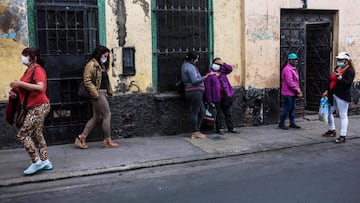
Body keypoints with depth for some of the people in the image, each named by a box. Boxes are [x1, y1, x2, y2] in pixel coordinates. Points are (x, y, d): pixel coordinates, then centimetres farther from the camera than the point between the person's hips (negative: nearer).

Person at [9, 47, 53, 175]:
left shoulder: (37, 69, -13)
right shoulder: (28, 70, 12)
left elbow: (40, 87, -28)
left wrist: (20, 83, -26)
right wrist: (15, 93, 4)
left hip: (39, 107, -9)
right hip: (35, 108, 9)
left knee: (22, 134, -7)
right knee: (36, 135, 14)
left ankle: (36, 162, 0)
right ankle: (45, 161, 21)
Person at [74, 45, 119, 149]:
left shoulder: (102, 65, 17)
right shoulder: (91, 65, -12)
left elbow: (106, 80, 23)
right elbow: (87, 81, -18)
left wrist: (110, 91, 12)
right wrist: (96, 94, -20)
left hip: (102, 93, 10)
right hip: (98, 94, -10)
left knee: (96, 117, 10)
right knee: (107, 115, -3)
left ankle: (81, 138, 14)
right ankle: (108, 140, 8)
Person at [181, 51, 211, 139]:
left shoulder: (185, 64, 15)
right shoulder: (190, 67, -14)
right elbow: (194, 80, -21)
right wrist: (204, 77, -14)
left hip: (191, 92, 11)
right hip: (195, 91, -11)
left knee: (202, 111, 14)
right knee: (195, 112, -4)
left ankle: (197, 130, 19)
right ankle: (195, 133, 2)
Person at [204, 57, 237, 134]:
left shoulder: (223, 72, 12)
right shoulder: (210, 74, -5)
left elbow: (230, 69, -1)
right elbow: (207, 87, -8)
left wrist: (223, 63, -11)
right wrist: (209, 100, -13)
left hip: (225, 97, 5)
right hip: (216, 98, -5)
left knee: (228, 113, 10)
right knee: (218, 114, 3)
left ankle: (230, 128, 19)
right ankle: (218, 129, 14)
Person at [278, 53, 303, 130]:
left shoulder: (293, 69, 17)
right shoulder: (287, 69, -16)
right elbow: (289, 82, -22)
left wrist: (298, 90, 9)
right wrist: (297, 89, -16)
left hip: (293, 93, 10)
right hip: (288, 93, -10)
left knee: (293, 108, 13)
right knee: (286, 109, -5)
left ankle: (292, 123, 21)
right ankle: (281, 124, 3)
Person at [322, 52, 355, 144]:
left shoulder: (350, 71, -9)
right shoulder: (337, 68, 13)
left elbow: (348, 84, -20)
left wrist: (340, 77, -32)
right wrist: (327, 91, 15)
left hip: (342, 96, -8)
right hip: (332, 95, 9)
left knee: (343, 115, -4)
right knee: (328, 112, 15)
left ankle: (343, 136, 1)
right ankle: (331, 130, 34)